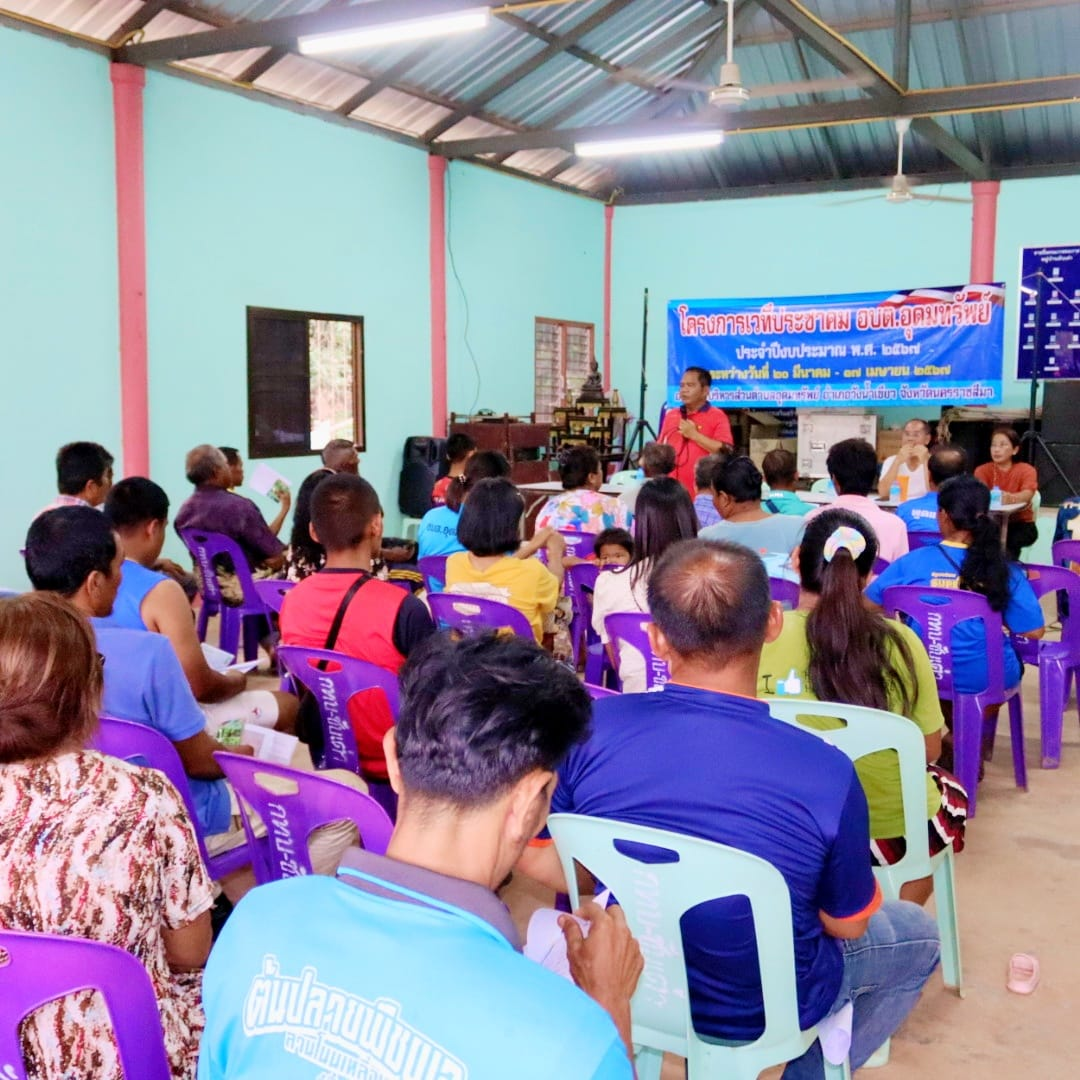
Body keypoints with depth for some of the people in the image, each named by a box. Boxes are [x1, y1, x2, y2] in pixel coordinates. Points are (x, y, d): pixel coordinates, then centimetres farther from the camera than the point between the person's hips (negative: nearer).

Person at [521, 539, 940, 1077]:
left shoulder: (589, 729, -24)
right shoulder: (825, 774, -31)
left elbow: (538, 859, -8)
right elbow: (846, 924, -13)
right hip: (761, 1010, -3)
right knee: (917, 933, 25)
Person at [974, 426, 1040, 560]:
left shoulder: (1026, 470, -6)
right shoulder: (983, 470, 0)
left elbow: (1027, 494, -26)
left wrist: (1011, 498, -49)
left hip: (1021, 525, -2)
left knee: (1010, 540, -34)